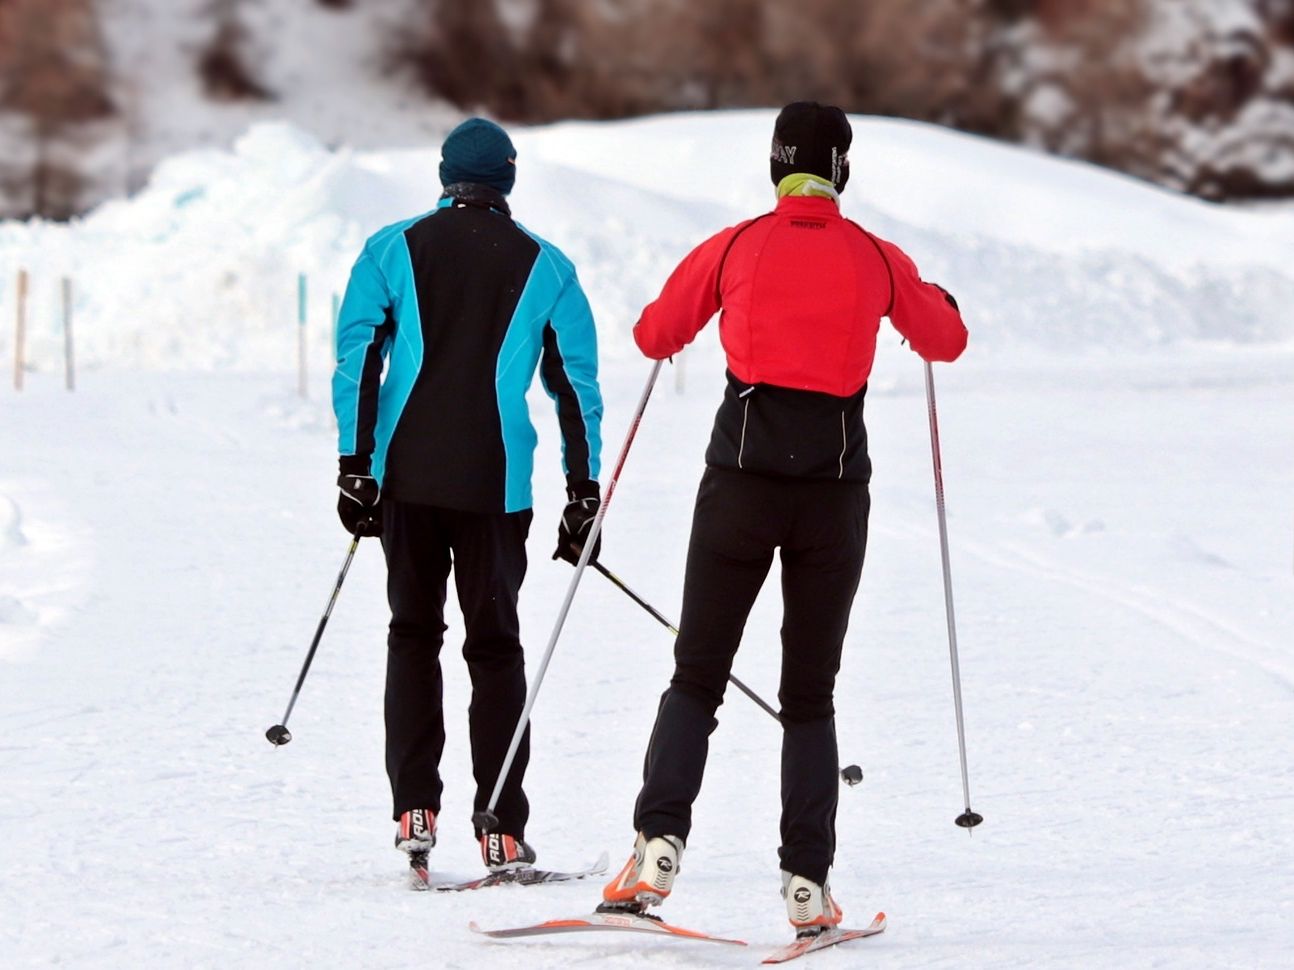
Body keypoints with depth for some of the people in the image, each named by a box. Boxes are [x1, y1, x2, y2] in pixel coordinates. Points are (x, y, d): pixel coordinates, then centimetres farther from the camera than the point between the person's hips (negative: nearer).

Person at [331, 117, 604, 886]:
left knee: (414, 633, 14)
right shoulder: (547, 268, 6)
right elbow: (578, 385, 5)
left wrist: (355, 467, -1)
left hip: (406, 475, 1)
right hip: (495, 484, -1)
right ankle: (502, 831, -2)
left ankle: (415, 809, 2)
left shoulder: (393, 251, 6)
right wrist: (583, 496, 8)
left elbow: (357, 358, -2)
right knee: (496, 644, 5)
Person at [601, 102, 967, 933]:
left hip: (741, 482, 0)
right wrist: (932, 301, 39)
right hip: (836, 490, 1)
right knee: (809, 696, 9)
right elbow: (946, 342, 17)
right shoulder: (878, 260, 2)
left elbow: (655, 337, 12)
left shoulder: (733, 249, 0)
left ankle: (661, 841, -12)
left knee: (697, 678, 8)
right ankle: (807, 882, 1)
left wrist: (677, 314, 35)